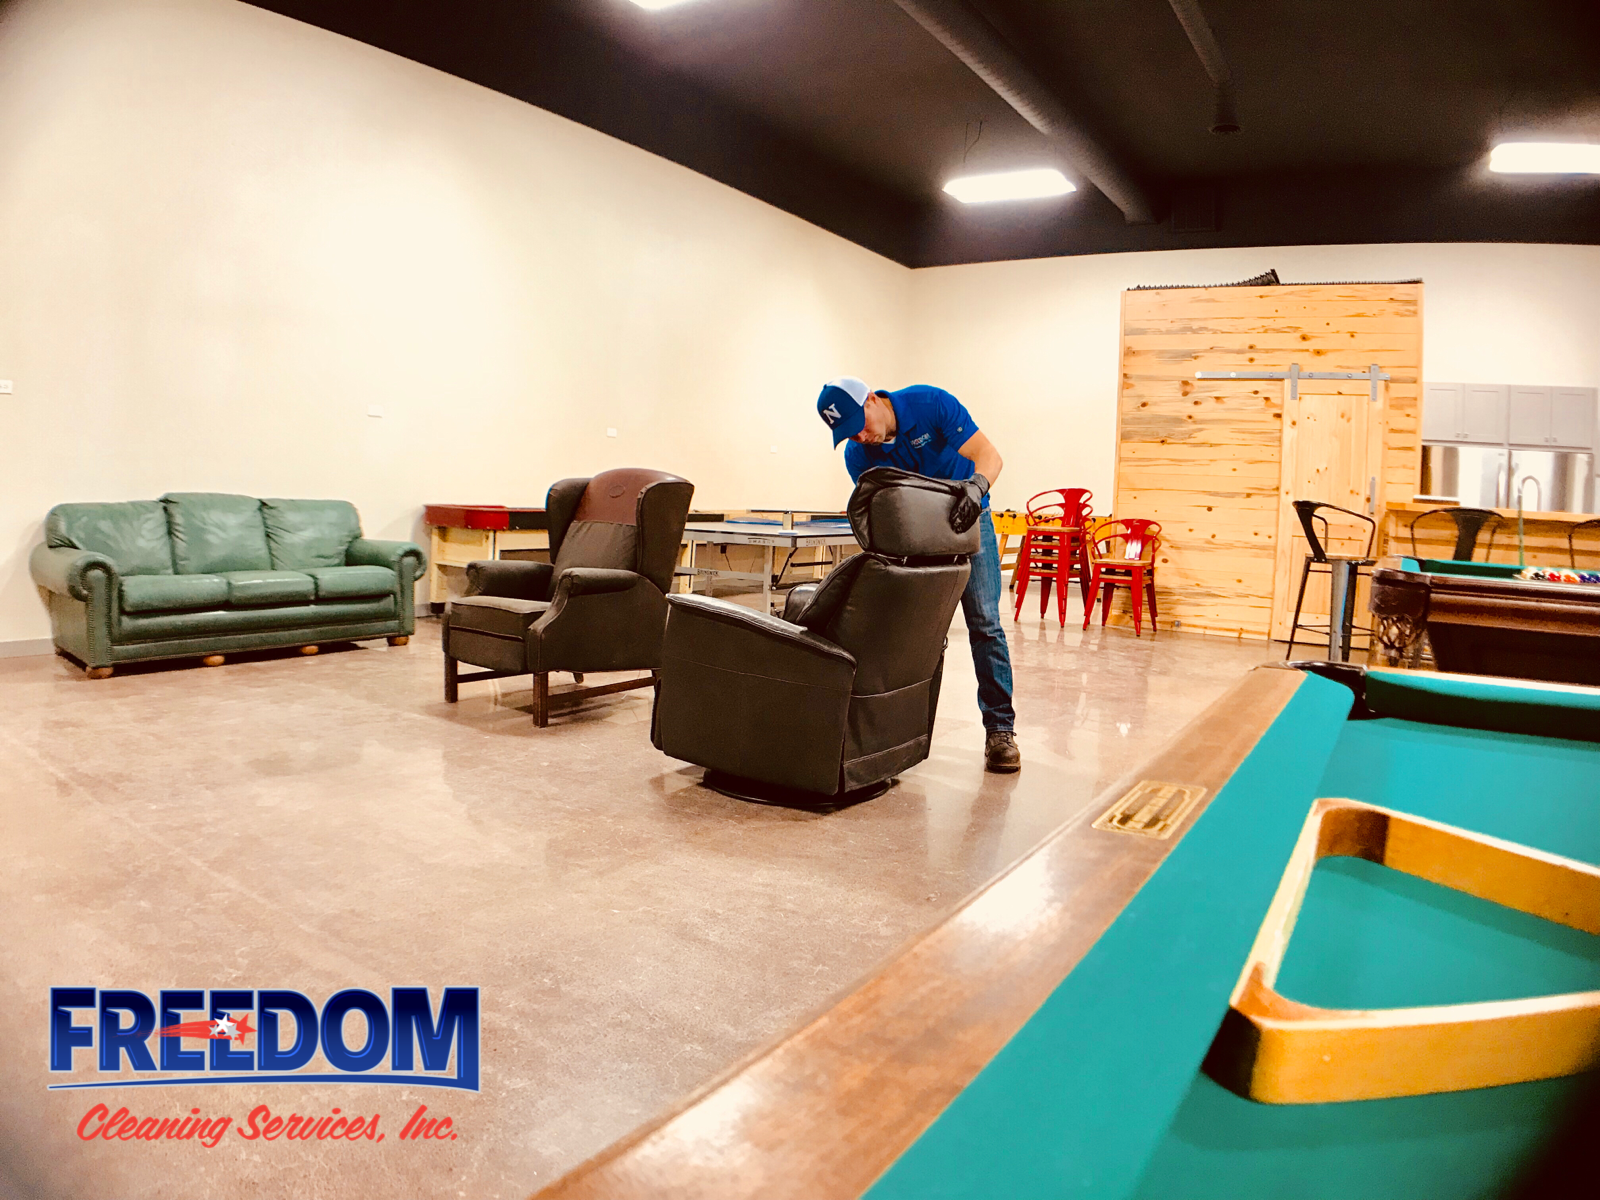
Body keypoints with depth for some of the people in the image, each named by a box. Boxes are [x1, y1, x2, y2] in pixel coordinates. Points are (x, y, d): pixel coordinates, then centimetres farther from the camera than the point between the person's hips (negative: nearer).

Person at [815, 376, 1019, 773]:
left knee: (984, 622, -9)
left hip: (967, 518, -3)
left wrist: (975, 486, -49)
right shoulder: (858, 455, -13)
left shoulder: (930, 403, -23)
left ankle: (1000, 729, -4)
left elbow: (989, 455, -28)